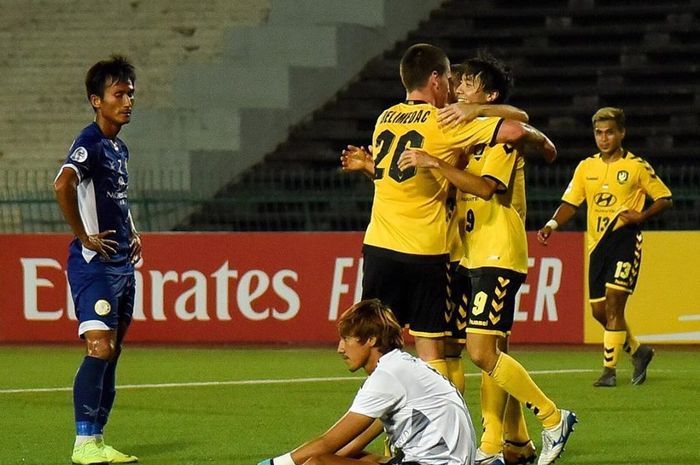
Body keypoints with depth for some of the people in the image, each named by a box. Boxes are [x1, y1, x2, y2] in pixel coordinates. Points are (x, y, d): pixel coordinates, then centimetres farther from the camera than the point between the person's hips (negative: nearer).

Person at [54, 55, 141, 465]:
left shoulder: (120, 148, 16)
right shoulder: (89, 144, -13)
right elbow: (63, 185, -31)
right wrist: (84, 237, -24)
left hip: (122, 262, 9)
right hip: (94, 262, -9)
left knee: (112, 353, 9)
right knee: (100, 349, -15)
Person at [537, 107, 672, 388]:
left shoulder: (637, 167, -1)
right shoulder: (586, 168, 12)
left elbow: (664, 199, 3)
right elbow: (571, 203, 13)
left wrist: (642, 216, -14)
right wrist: (551, 225, -5)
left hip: (625, 238, -5)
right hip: (597, 243, 6)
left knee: (614, 305, -15)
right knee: (599, 310, 6)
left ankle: (609, 370, -9)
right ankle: (638, 351, 29)